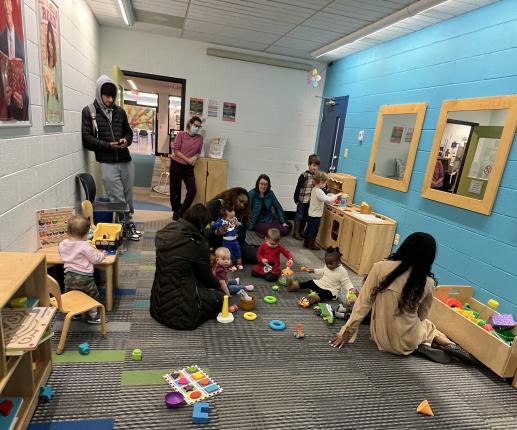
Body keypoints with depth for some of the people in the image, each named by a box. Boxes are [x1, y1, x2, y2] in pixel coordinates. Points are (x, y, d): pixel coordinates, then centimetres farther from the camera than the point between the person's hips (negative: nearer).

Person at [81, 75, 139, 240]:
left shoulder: (120, 111, 11)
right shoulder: (89, 112, -1)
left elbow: (128, 132, 20)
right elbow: (87, 138, -5)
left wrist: (126, 140, -3)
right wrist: (108, 145, -17)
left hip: (126, 160, 4)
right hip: (108, 163, -4)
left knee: (128, 196, 11)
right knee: (118, 200, -2)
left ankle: (128, 223, 25)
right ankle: (126, 226, 11)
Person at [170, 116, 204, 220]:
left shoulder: (200, 138, 4)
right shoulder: (181, 134, -5)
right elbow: (176, 150, -8)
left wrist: (195, 157, -11)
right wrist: (187, 159, -14)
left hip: (189, 167, 3)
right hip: (176, 165, -3)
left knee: (192, 190, -8)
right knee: (175, 190, 5)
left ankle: (181, 212, 9)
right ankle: (176, 211, 23)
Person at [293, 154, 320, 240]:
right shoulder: (304, 175, -13)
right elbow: (298, 188, -11)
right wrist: (296, 199, -10)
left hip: (311, 201, 5)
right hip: (302, 200, -5)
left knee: (306, 217, 15)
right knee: (299, 216, 6)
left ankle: (301, 231, 30)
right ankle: (296, 232, 18)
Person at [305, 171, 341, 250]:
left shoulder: (314, 189, 7)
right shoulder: (319, 191, -23)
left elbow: (323, 199, 16)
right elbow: (327, 199, -30)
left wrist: (332, 201, 7)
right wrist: (337, 195, -18)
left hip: (312, 214, 9)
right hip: (316, 215, -9)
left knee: (309, 228, 18)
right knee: (314, 230, 4)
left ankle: (306, 242, 29)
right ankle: (311, 245, 14)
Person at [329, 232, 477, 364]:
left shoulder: (381, 267, -18)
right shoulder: (427, 283, -15)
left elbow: (364, 302, -14)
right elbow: (421, 316, 2)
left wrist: (347, 331, -5)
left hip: (380, 337, 1)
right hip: (406, 343, -1)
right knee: (426, 324, 34)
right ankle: (445, 343, 11)